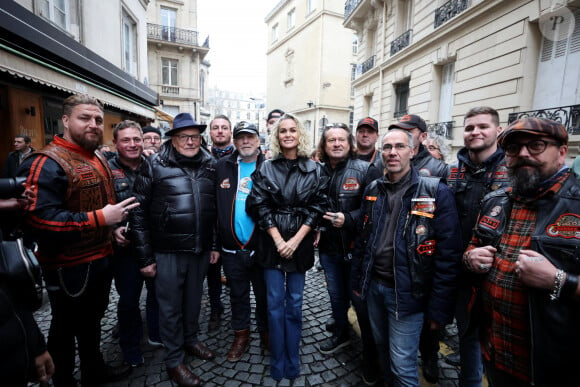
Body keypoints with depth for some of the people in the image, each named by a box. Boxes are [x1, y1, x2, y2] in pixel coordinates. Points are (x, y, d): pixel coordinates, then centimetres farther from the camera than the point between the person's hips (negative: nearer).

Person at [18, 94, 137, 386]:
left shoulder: (99, 159, 9)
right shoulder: (47, 163, -20)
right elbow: (40, 219, -31)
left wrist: (114, 226, 9)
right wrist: (100, 218, -30)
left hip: (100, 258, 9)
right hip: (68, 267, -8)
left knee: (92, 320, 25)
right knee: (66, 329, 13)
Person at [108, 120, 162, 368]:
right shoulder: (107, 170, -6)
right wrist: (113, 229, -20)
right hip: (125, 246, -2)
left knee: (158, 291, 17)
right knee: (129, 299, 13)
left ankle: (156, 334, 42)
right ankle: (130, 348, 36)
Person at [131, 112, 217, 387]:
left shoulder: (210, 166, 4)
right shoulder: (154, 166, -8)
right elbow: (139, 212, -7)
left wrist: (215, 245, 9)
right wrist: (145, 256, -7)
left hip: (201, 249, 4)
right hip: (168, 251, -3)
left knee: (194, 299, 21)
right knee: (170, 306, 12)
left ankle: (191, 339, 45)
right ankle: (173, 361, 32)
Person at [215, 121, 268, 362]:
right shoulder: (222, 167, 1)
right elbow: (214, 206, 0)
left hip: (261, 246, -1)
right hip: (232, 247, 2)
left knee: (264, 294, 16)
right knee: (238, 294, 19)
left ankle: (266, 332, 40)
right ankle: (241, 335, 41)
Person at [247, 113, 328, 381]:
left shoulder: (314, 169, 1)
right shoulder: (266, 169, 1)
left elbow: (317, 207, -3)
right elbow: (259, 207, -4)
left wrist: (295, 240, -11)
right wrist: (278, 240, -11)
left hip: (299, 244, 0)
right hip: (272, 244, 0)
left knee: (294, 303, 11)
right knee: (275, 304, 8)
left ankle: (293, 363, 29)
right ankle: (277, 365, 26)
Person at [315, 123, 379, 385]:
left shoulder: (363, 169, -11)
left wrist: (348, 219, -24)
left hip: (355, 245, -4)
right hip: (328, 246, 4)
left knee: (360, 299, 8)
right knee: (335, 294, 21)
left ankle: (370, 354, 31)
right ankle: (341, 333, 47)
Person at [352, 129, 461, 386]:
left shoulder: (436, 192, -13)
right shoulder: (372, 190, 3)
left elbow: (448, 254, -13)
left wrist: (439, 307, -12)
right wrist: (357, 280, 12)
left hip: (407, 292, -5)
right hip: (374, 285, 5)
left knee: (402, 366, 5)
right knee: (382, 348, 23)